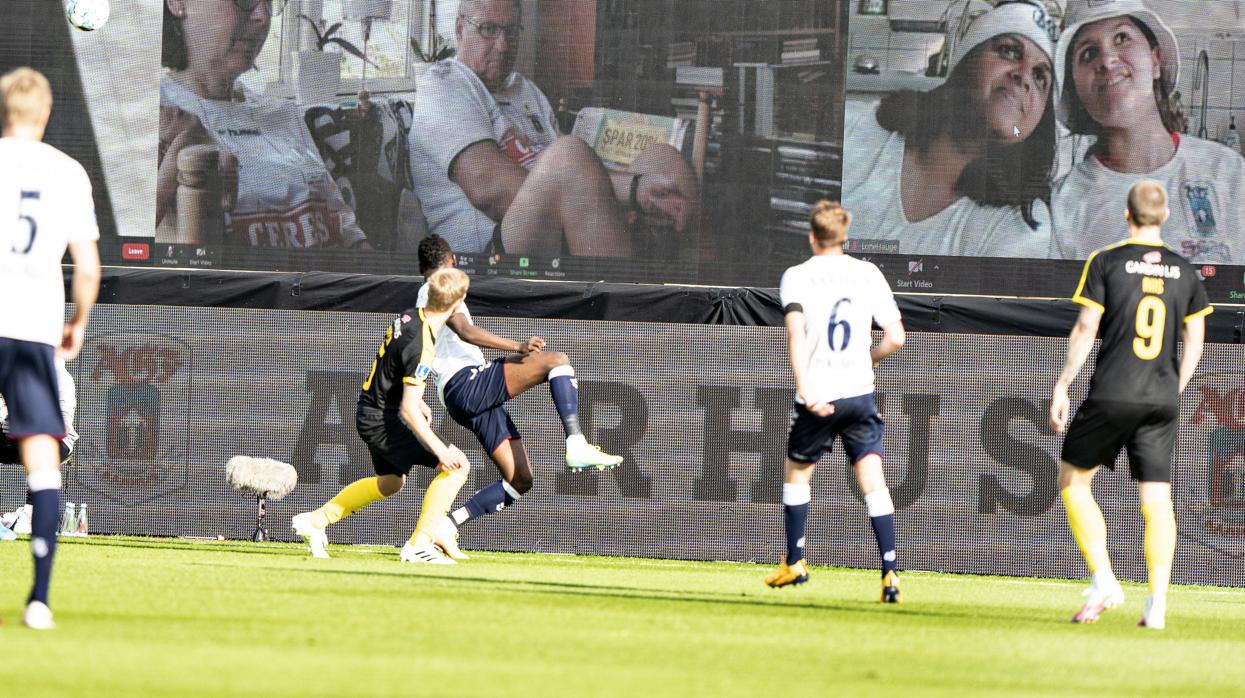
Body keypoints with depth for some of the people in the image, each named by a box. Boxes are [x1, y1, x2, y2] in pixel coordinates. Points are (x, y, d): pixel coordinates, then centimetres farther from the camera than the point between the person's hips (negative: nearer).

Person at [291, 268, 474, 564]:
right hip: (384, 420, -10)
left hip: (369, 413, 10)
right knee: (456, 465, -14)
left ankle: (315, 521, 39)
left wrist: (417, 401, 29)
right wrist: (440, 450, -28)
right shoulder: (421, 347, -27)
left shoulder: (408, 316, 1)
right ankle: (418, 545, -11)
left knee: (390, 481, 32)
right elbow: (409, 410, -27)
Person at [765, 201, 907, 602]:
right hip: (860, 390, 1)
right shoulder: (868, 274, 5)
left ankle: (794, 562, 25)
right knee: (873, 482, -2)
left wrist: (805, 390, -22)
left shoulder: (797, 276, -1)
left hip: (817, 395, -1)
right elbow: (895, 338, 1)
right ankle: (890, 572, -14)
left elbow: (796, 332, -17)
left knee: (796, 472, 20)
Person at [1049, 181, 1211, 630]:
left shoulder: (1106, 262, -3)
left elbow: (1085, 329, -6)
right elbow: (1194, 341, 10)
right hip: (1162, 399, 3)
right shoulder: (1185, 272, 8)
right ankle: (1157, 604, -4)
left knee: (1073, 479, 12)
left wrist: (1062, 386, 0)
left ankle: (1103, 580, -2)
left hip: (1112, 395, -3)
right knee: (1157, 500, 4)